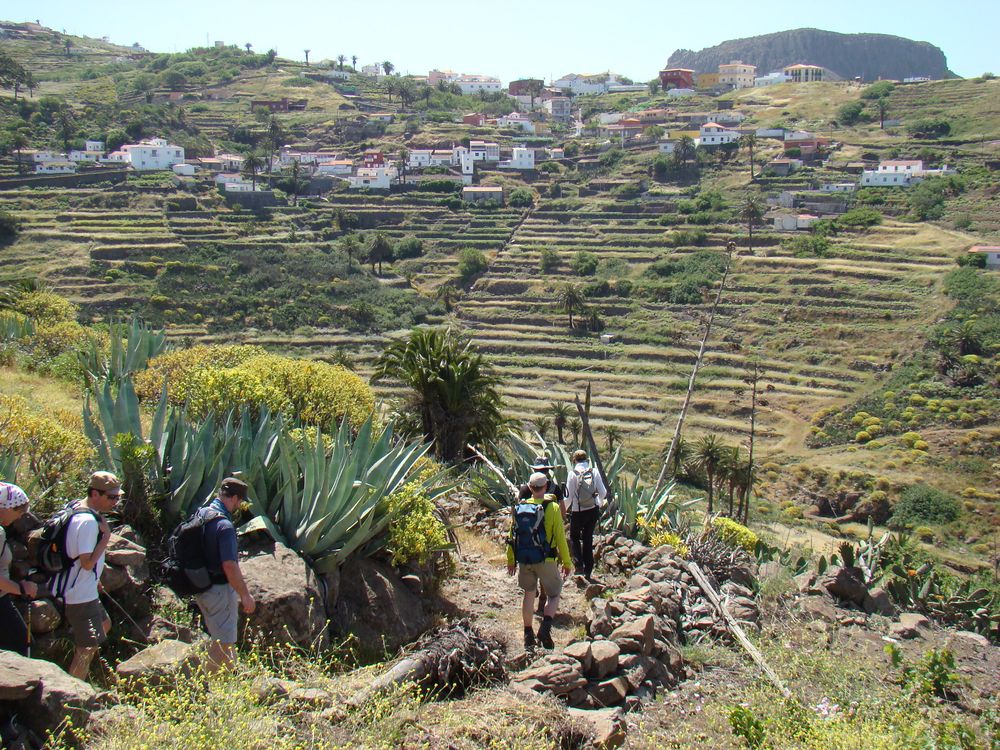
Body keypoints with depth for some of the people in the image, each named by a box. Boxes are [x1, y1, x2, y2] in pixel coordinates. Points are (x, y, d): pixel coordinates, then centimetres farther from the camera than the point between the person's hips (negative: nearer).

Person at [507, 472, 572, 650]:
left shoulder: (519, 508, 0)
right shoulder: (553, 507, -10)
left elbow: (513, 536, 6)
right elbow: (560, 537, -10)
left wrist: (511, 561, 17)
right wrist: (566, 562, -1)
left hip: (524, 560, 3)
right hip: (546, 561, -3)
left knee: (529, 594, 20)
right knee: (554, 595, 12)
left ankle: (528, 635, 24)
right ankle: (545, 627, -10)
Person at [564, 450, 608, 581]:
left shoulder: (573, 474, -11)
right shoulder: (594, 472, -4)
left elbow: (569, 496, -9)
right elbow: (603, 492, 0)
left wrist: (565, 508, 8)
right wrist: (600, 503, 20)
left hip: (578, 511, -3)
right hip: (593, 510, 3)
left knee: (574, 537, 18)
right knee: (588, 539, 15)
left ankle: (579, 565, 1)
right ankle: (588, 571, 18)